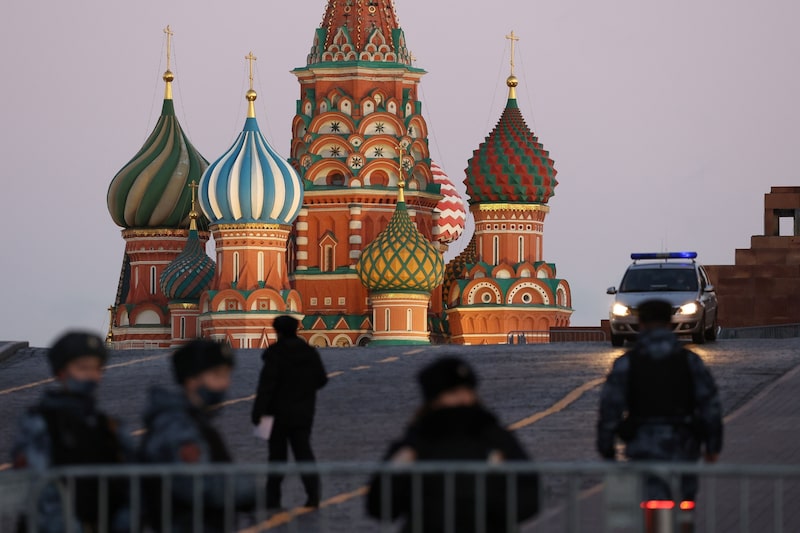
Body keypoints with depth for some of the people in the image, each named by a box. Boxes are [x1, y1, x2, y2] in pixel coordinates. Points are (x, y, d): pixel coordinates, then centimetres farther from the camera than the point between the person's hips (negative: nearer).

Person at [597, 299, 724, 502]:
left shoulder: (626, 363, -6)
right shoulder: (690, 361, -2)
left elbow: (609, 409, -7)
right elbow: (710, 405, -4)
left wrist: (606, 450, 2)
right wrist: (713, 445, 7)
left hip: (644, 449, -1)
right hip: (682, 450, 1)